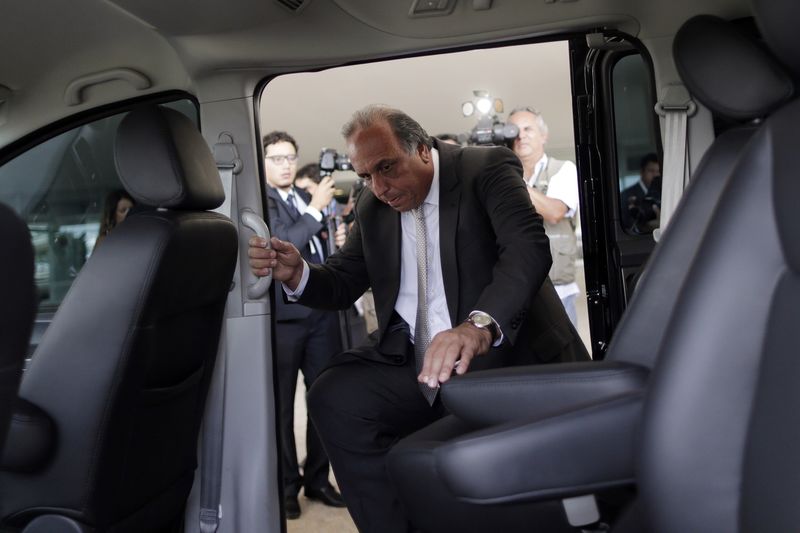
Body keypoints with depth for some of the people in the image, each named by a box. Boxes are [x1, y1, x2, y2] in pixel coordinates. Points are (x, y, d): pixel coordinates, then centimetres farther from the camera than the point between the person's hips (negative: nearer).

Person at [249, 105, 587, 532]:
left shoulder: (488, 169, -5)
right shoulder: (371, 207, 12)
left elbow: (528, 247, -21)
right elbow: (343, 284, 15)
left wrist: (481, 324, -40)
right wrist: (297, 274, -8)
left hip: (504, 352, -5)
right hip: (416, 365, 5)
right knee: (333, 397, -18)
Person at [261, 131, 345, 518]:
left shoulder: (306, 197, 16)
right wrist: (315, 209, -13)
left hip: (322, 312, 6)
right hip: (283, 315, -6)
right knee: (281, 403, 4)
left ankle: (317, 479, 24)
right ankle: (286, 486, 17)